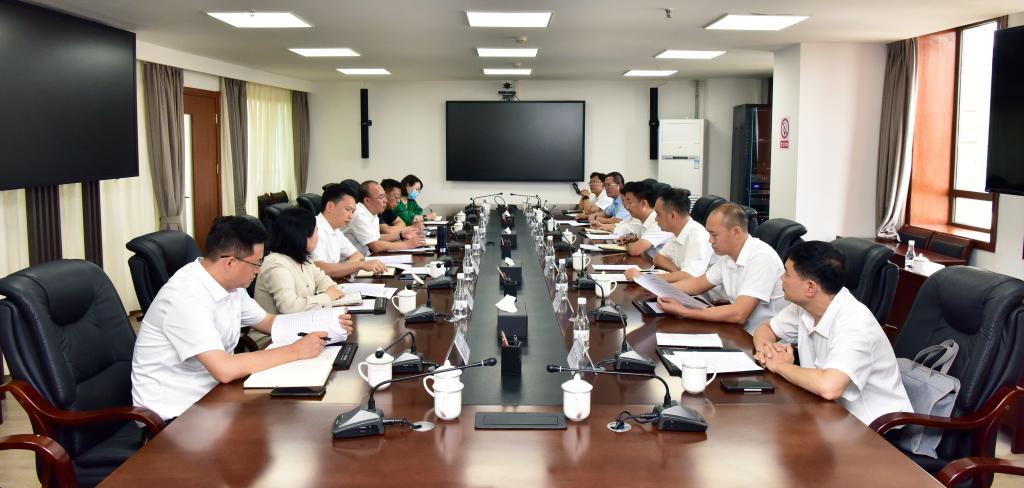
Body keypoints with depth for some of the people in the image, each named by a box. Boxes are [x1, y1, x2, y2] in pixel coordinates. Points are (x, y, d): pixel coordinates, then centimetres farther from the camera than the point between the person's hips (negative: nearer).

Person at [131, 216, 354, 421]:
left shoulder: (231, 285, 1)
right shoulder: (187, 297, -26)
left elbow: (268, 321, 16)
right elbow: (224, 369, -33)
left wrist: (325, 326, 2)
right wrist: (296, 351, -25)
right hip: (173, 415, -8)